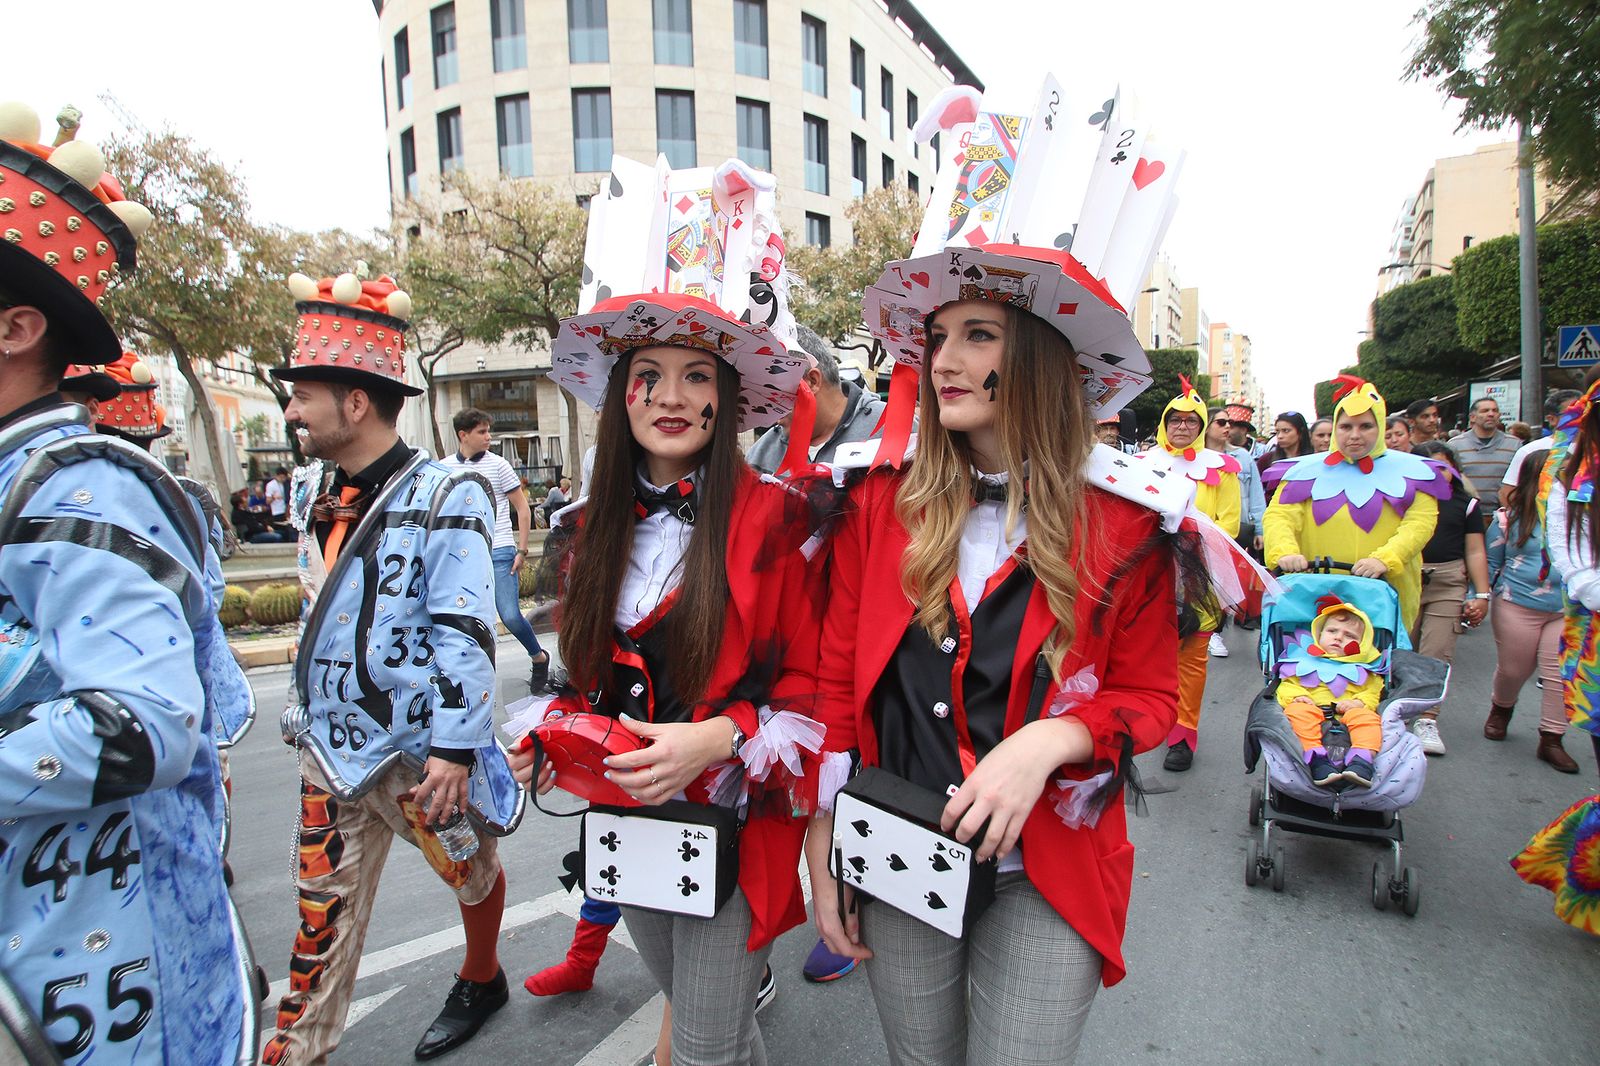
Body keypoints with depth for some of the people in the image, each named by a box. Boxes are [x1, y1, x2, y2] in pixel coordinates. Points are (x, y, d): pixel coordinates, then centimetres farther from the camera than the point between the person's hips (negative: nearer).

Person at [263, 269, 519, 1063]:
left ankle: (480, 980, 44)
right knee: (322, 911, 13)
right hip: (328, 746, 6)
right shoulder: (311, 493, 7)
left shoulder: (444, 497, -16)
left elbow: (465, 633, -19)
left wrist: (454, 749, -20)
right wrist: (301, 714, 19)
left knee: (471, 871, 18)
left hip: (417, 749, -5)